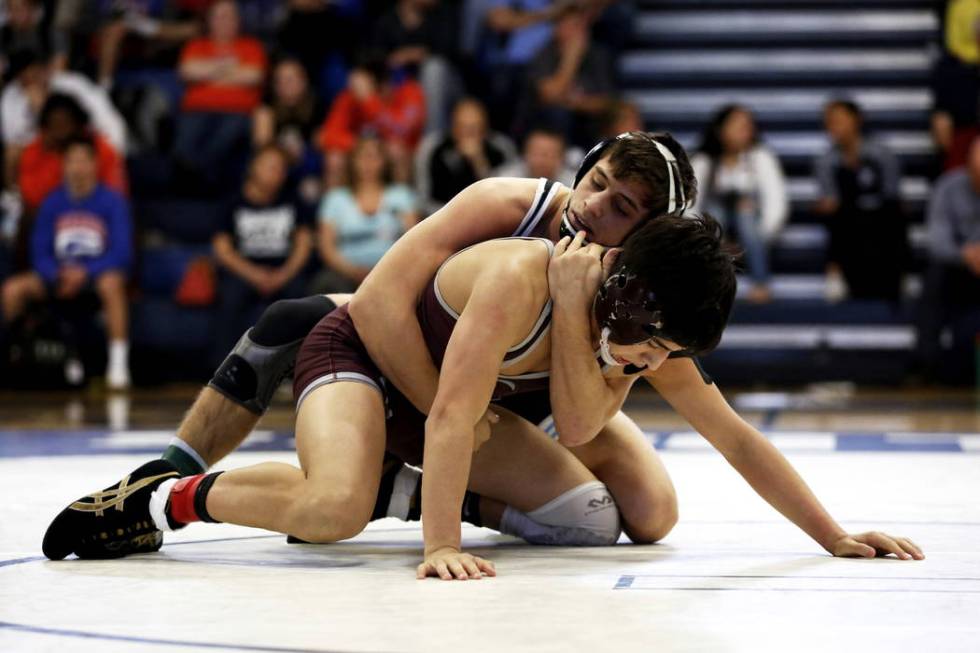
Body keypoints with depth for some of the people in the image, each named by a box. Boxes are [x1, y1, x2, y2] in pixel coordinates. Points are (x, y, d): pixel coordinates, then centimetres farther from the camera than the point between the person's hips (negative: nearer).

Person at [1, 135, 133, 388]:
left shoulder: (112, 202, -4)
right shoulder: (52, 203, 6)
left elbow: (122, 252, -10)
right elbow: (39, 253, 7)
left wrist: (85, 272, -23)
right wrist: (57, 275, -14)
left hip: (98, 273, -4)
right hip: (58, 275, 4)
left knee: (112, 283, -39)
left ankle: (119, 362, -37)